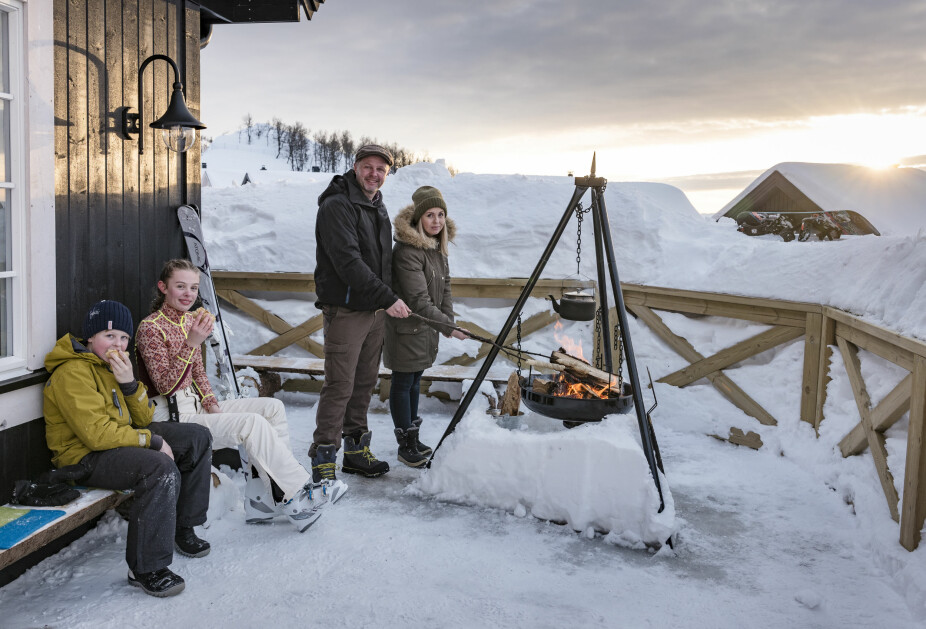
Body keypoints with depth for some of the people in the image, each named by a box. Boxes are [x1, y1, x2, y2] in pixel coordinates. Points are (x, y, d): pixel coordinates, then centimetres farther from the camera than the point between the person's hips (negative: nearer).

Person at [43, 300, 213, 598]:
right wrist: (152, 441, -18)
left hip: (122, 439, 10)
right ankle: (146, 568, -25)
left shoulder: (115, 364, 13)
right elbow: (97, 433, -25)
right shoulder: (72, 373, -16)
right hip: (86, 457, -10)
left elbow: (143, 420, 8)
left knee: (198, 438, 4)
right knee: (161, 468, -34)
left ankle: (182, 528, 12)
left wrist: (130, 383, -10)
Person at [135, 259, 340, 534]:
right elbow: (165, 386, -21)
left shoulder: (191, 320, 12)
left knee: (273, 407, -5)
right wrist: (191, 343, -29)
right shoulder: (151, 328, -13)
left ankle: (264, 499, -10)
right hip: (172, 416, -9)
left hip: (195, 404, 9)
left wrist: (211, 403, 2)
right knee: (253, 423, -26)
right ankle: (299, 494, -17)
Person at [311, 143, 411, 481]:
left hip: (376, 311, 8)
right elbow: (348, 261, -22)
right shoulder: (337, 206, -12)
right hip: (345, 310, -8)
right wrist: (387, 297, -24)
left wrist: (387, 300, 17)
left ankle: (356, 451, 24)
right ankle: (323, 458, 3)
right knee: (340, 386, -7)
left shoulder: (378, 208, 16)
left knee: (365, 383, 13)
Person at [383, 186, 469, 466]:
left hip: (427, 327, 9)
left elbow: (444, 286, 13)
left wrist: (448, 320, 2)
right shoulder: (407, 250, -23)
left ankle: (413, 437, 29)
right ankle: (406, 444, 12)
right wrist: (447, 327, -26)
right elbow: (418, 299, -26)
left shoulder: (438, 247, 6)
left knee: (414, 381, 17)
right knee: (403, 383, 2)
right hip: (406, 327, -9)